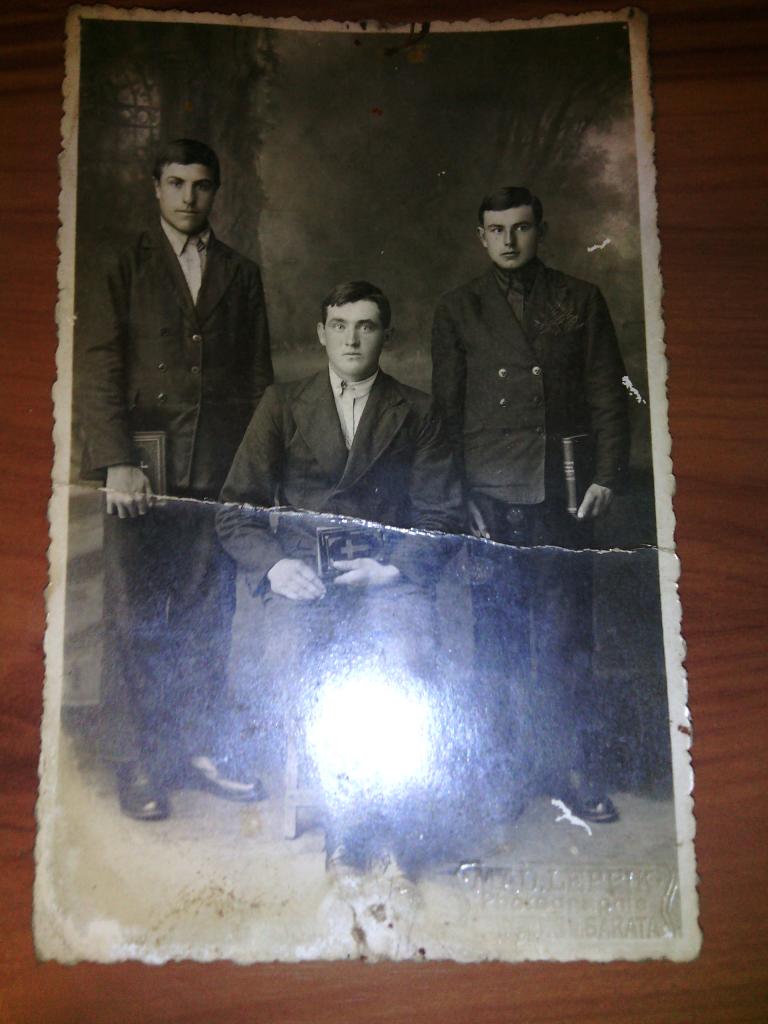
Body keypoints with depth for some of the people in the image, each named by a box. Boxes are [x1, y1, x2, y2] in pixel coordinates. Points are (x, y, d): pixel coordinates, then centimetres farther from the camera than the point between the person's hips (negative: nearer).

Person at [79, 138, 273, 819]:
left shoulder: (241, 275, 16)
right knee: (135, 618, 0)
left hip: (220, 470, 2)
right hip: (141, 467, -2)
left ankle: (201, 750, 17)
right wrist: (116, 461, -12)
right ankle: (138, 766, 9)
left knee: (209, 614, 5)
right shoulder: (122, 268, 9)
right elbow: (101, 370, 0)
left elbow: (258, 377, 13)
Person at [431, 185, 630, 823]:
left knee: (566, 640, 1)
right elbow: (446, 409, 9)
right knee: (499, 642, 2)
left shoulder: (581, 302, 13)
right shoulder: (459, 311, 12)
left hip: (562, 497, 0)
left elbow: (608, 396, 10)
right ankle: (512, 771, 15)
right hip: (490, 499, 0)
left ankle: (579, 777, 12)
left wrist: (607, 476, -1)